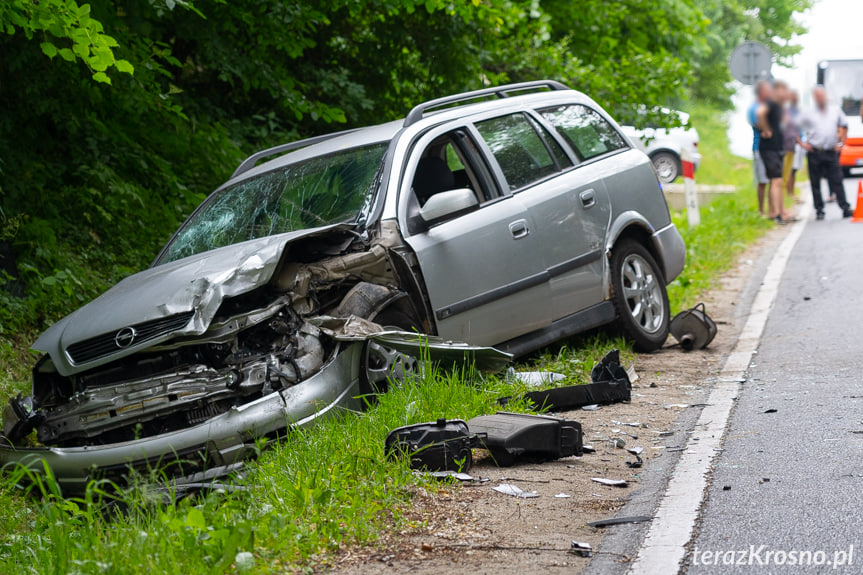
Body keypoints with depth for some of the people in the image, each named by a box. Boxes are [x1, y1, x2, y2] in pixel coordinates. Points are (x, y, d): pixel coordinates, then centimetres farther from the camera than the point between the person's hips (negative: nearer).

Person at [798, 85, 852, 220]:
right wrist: (802, 143, 0)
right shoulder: (808, 114, 2)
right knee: (815, 183, 2)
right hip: (814, 153, -1)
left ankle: (845, 208, -4)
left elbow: (844, 125, 23)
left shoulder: (835, 110, 10)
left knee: (837, 181, -3)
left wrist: (842, 142, 14)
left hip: (831, 152, 1)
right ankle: (819, 210, 9)